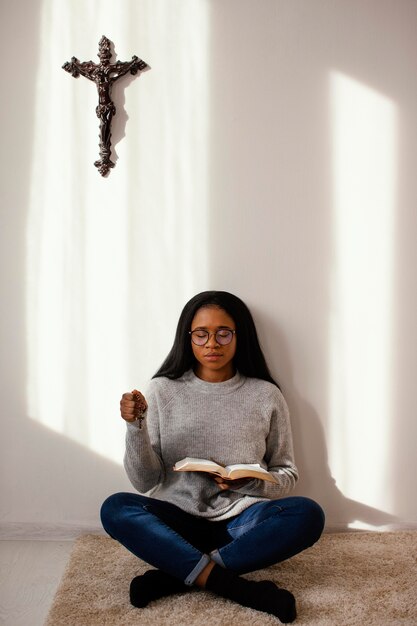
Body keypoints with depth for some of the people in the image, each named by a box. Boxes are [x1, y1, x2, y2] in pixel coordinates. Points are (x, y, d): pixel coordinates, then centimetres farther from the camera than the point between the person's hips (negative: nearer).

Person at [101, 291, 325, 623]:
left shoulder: (266, 395, 1)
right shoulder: (162, 390, 1)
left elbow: (287, 475, 7)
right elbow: (145, 481, -2)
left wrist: (251, 484, -14)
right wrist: (136, 428, -20)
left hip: (241, 522, 1)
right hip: (177, 521, 0)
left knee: (308, 514, -27)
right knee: (115, 509, -28)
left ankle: (176, 576, -24)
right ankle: (242, 588, -30)